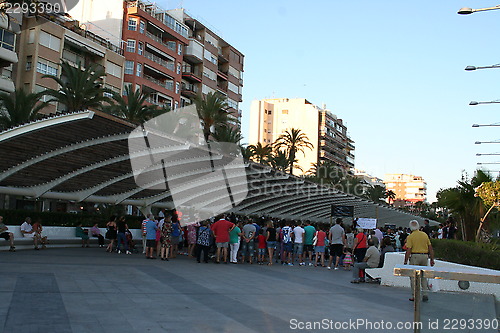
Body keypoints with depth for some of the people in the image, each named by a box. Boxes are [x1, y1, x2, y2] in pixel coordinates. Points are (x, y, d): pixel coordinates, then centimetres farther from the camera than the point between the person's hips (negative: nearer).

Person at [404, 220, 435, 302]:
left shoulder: (410, 236, -6)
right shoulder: (425, 235, 7)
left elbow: (408, 250, -11)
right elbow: (430, 248, 7)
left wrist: (405, 261, -7)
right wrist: (432, 259, 13)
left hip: (414, 256, -4)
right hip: (425, 256, 4)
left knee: (413, 276, 4)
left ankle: (414, 296, 2)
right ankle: (425, 294, 11)